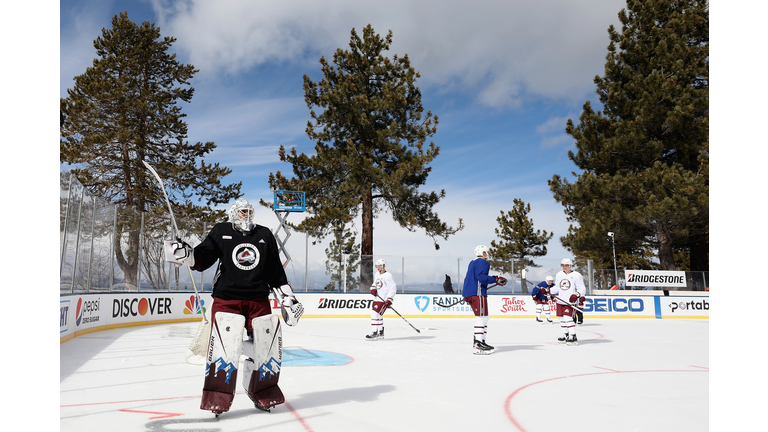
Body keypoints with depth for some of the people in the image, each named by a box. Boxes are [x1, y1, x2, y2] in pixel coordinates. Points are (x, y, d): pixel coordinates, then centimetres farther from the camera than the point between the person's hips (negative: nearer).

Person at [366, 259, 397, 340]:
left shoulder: (388, 276, -13)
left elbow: (393, 288, -16)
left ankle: (375, 333, -13)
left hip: (384, 300, -9)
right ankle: (380, 332, 24)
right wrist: (373, 288, 5)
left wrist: (389, 300, -23)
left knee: (375, 314, -16)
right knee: (378, 315, 14)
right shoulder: (376, 275, 13)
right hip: (377, 298, 9)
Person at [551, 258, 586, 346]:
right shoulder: (559, 275, 13)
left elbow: (582, 289, -8)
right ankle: (566, 336, 24)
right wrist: (548, 290, 7)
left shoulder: (576, 275, -6)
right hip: (560, 301, 7)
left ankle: (573, 337, -11)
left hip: (571, 301, -7)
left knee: (568, 318, -16)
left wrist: (576, 295, -25)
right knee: (562, 319, 11)